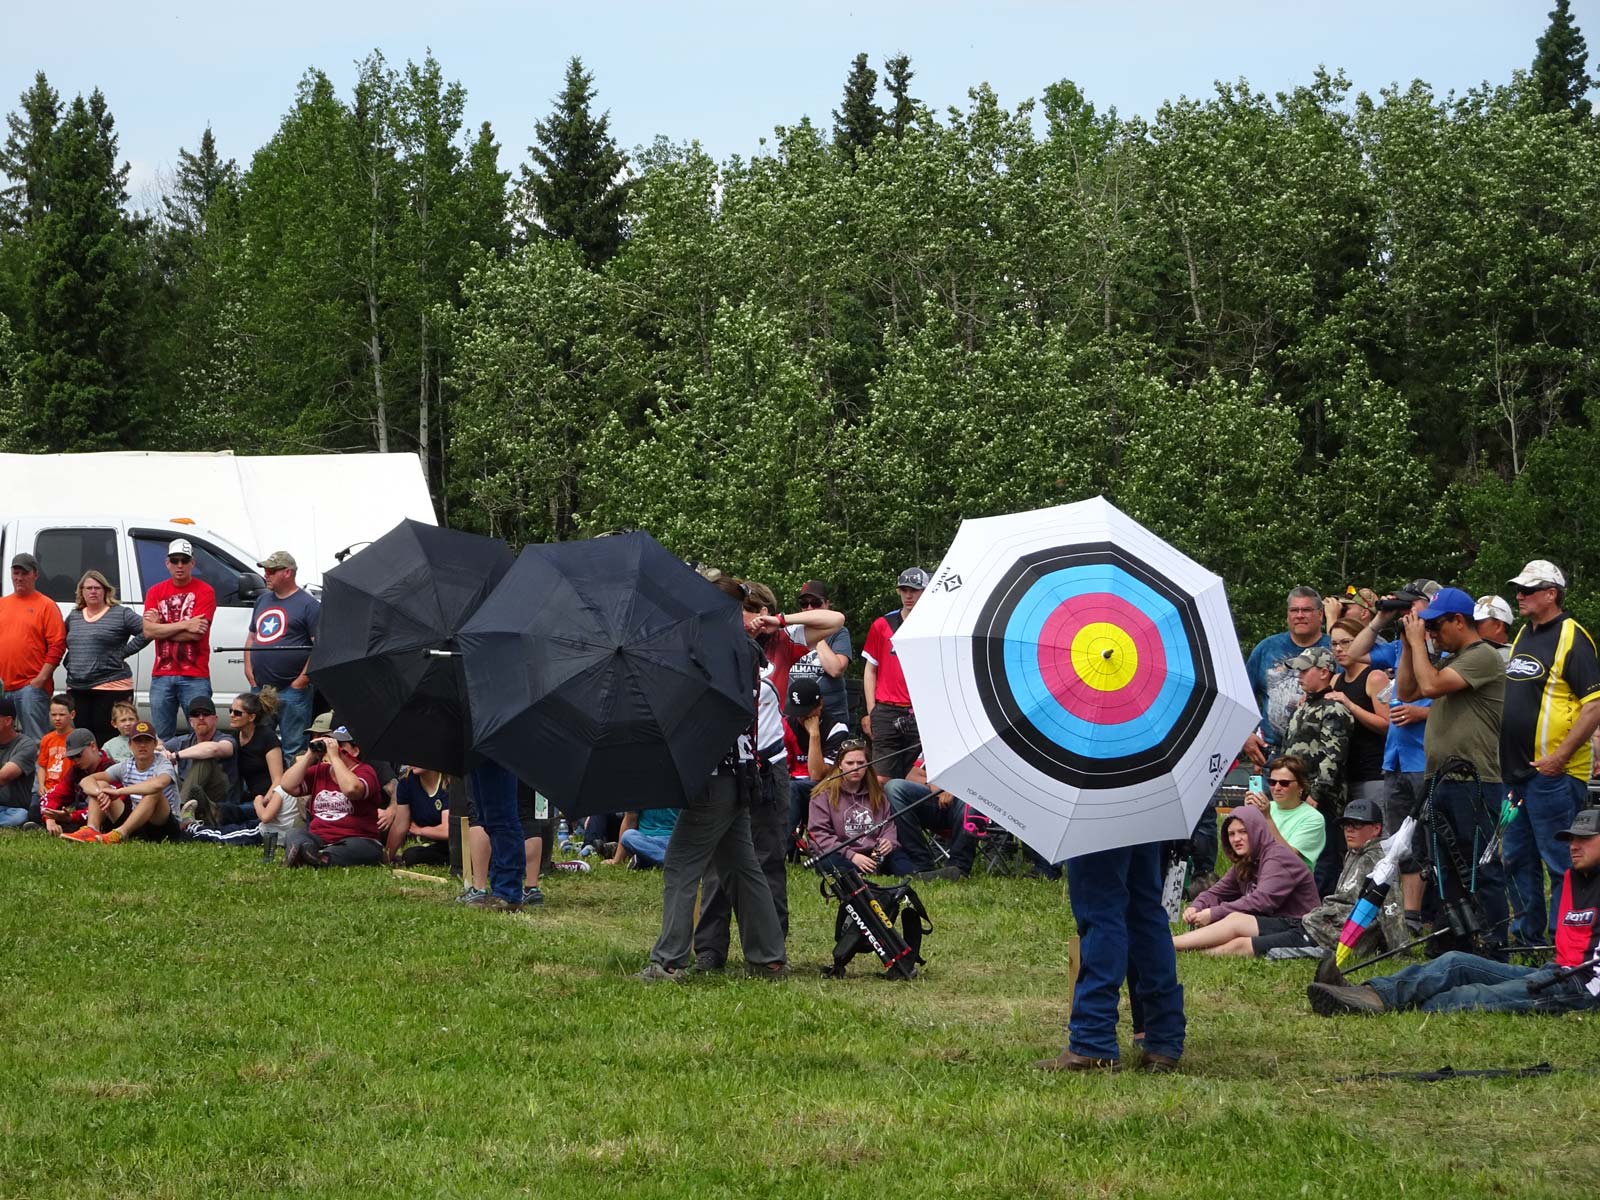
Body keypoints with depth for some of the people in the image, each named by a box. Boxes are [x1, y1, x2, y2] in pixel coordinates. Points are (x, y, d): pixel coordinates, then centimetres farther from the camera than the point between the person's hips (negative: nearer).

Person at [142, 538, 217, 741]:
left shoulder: (204, 592, 0)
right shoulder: (155, 592, 11)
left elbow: (196, 633, -11)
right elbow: (148, 631, -4)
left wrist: (162, 628, -4)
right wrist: (184, 625, -11)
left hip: (194, 676, -4)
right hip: (161, 676, 4)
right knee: (161, 738, 5)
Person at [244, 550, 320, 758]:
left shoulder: (308, 604, -5)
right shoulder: (263, 600, 19)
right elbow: (252, 637, 25)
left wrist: (302, 679, -15)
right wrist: (248, 669, 10)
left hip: (292, 689, -7)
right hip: (259, 689, 7)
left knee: (293, 750, -6)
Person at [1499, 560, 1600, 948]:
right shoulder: (1522, 636, 16)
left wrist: (1562, 754, -22)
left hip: (1553, 772, -9)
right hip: (1517, 771, 9)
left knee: (1559, 862, -5)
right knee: (1517, 858, 15)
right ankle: (1528, 936, 25)